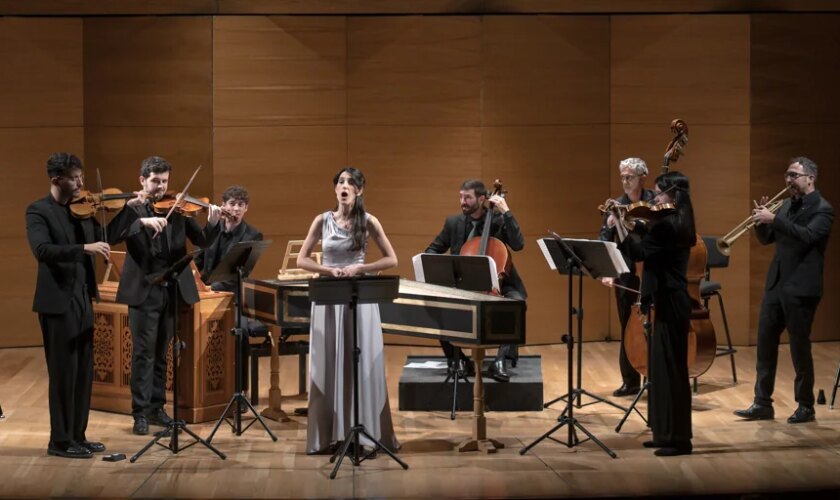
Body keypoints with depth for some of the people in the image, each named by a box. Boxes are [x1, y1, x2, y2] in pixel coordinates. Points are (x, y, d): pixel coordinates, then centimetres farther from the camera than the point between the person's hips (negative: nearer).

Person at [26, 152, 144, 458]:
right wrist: (84, 248, -34)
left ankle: (78, 436, 21)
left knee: (84, 371, 12)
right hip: (58, 302, -7)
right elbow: (42, 249, -25)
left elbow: (108, 237, 19)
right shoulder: (38, 211, -11)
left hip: (82, 299, 7)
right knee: (63, 372, -2)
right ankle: (60, 441, 7)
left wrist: (132, 208, 10)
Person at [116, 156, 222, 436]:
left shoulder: (176, 209, 8)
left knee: (161, 353, 12)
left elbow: (202, 242, 2)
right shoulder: (131, 208, -1)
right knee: (143, 353, -3)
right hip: (143, 290, -3)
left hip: (172, 289, 3)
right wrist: (143, 221, -34)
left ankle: (157, 408, 21)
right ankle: (140, 412, 2)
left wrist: (213, 224, -18)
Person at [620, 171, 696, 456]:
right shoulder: (677, 222, 13)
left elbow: (638, 252, -20)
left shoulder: (667, 224, -18)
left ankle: (679, 438, 0)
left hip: (670, 303, -10)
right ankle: (667, 433, 22)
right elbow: (649, 248, 17)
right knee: (664, 367, 15)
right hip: (670, 301, 10)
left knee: (671, 368, -5)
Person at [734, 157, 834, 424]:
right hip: (776, 284, 7)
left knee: (799, 347, 0)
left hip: (801, 287, -7)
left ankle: (806, 406, 12)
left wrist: (774, 219, -30)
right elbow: (766, 239, 16)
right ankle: (762, 404, 12)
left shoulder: (822, 209, -9)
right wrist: (762, 219, -4)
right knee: (765, 342, 6)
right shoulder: (787, 205, 14)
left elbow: (807, 235, -26)